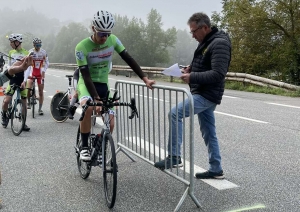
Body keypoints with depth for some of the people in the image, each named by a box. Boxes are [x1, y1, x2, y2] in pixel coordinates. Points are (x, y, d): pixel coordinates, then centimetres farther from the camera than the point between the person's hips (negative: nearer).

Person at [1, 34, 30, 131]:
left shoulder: (26, 54, -5)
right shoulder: (11, 52, 8)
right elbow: (9, 66, 16)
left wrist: (24, 81, -21)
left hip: (22, 81, -2)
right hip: (12, 80, 3)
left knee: (24, 102, 2)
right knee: (6, 101, -9)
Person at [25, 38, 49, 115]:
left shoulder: (43, 52, -7)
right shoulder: (30, 52, -11)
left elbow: (47, 63, 4)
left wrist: (43, 70, -14)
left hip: (40, 74, 1)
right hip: (32, 73, -1)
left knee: (41, 92, 1)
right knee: (28, 88, -20)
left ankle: (40, 109, 11)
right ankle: (29, 103, 7)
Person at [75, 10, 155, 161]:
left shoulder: (113, 40, -10)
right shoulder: (81, 47, -21)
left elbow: (128, 59, -7)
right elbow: (86, 76, -25)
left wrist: (145, 79, -15)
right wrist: (96, 99, -35)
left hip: (103, 85, 4)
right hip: (86, 84, -4)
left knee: (110, 123, -7)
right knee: (88, 108, -36)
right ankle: (84, 147, -19)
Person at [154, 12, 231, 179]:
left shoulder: (219, 43, -17)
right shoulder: (207, 42, 14)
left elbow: (218, 74, -25)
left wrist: (192, 77, -24)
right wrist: (192, 68, 6)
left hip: (208, 95, -10)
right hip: (203, 94, 10)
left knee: (175, 114, -18)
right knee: (209, 132, 13)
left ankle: (174, 157, -13)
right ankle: (216, 170, 23)